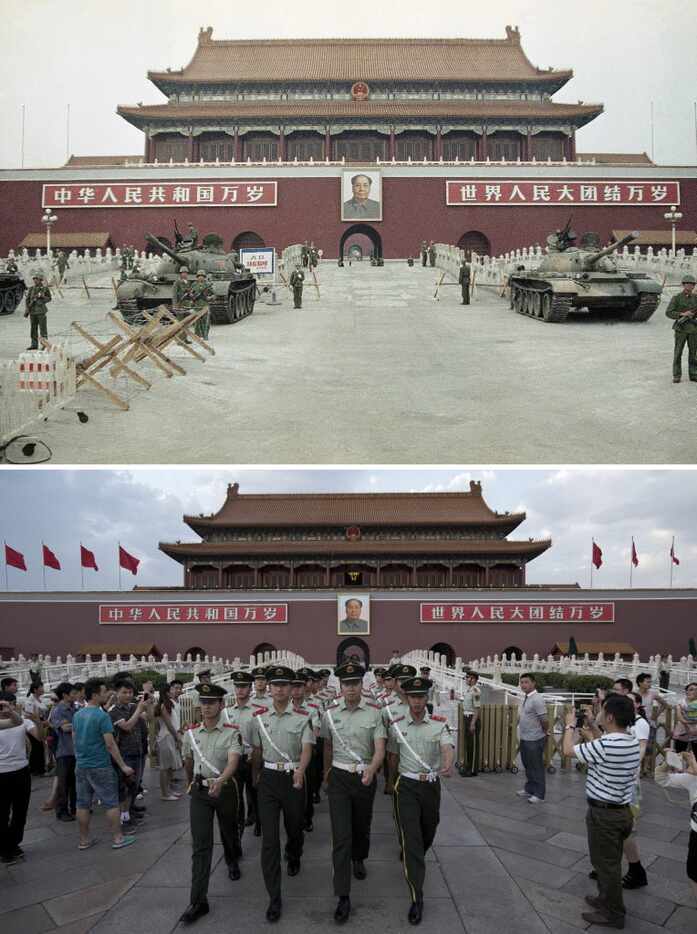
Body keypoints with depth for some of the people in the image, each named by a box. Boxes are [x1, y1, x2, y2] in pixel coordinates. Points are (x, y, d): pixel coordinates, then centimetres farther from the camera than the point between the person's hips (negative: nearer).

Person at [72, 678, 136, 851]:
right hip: (100, 767, -7)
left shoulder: (77, 715, 5)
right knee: (111, 803, 3)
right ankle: (117, 838, 8)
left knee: (83, 804, 12)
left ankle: (84, 840, 20)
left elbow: (74, 739, 15)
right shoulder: (102, 716, -17)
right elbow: (110, 744, -18)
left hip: (81, 765, 7)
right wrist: (123, 766, -12)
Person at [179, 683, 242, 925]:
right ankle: (198, 901, -2)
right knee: (200, 845, -4)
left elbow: (233, 760, -28)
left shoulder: (232, 732, -13)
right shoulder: (191, 732, -1)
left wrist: (220, 781, -45)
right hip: (200, 791, 2)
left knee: (229, 832, 21)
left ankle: (232, 862, 54)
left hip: (225, 788, -2)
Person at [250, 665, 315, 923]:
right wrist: (255, 775, 22)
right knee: (269, 837, -5)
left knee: (294, 826, 19)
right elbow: (257, 750, 12)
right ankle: (274, 898, 0)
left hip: (293, 777, -1)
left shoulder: (302, 717, -7)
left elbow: (307, 748, -17)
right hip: (268, 778, 1)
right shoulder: (259, 716, 0)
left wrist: (300, 770, -35)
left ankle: (294, 858, 54)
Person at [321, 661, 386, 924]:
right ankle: (343, 898, -3)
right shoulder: (330, 713, -4)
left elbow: (380, 749, -14)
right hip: (339, 777, 0)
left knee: (362, 827, 21)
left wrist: (371, 770, -33)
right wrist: (326, 773, 23)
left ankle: (359, 860, 53)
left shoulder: (374, 712, -8)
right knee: (341, 835, -7)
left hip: (365, 777, 1)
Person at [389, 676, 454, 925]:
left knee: (428, 834, 19)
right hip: (406, 786, -2)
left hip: (432, 785, 2)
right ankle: (417, 898, -5)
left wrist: (448, 764, -44)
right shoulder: (396, 724, -5)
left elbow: (448, 747, -24)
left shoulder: (440, 723, -7)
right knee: (411, 838, -9)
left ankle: (412, 859, 53)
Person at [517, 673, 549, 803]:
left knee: (536, 767, 2)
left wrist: (545, 732, -5)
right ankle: (529, 789, 32)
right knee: (527, 766, 19)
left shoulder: (537, 699, -20)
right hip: (524, 738, 9)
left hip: (534, 740, -9)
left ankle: (538, 794, 11)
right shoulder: (524, 699, 9)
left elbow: (544, 720, -19)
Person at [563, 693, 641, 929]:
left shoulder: (605, 745, -29)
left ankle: (613, 914, 20)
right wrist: (591, 738, 20)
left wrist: (570, 726, 1)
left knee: (605, 863, 7)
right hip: (621, 810, 8)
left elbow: (568, 750, -15)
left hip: (604, 813, -8)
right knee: (610, 862, 23)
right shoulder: (632, 742, -2)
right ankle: (607, 899, 39)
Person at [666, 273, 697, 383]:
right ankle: (677, 376, 6)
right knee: (678, 352, 0)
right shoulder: (676, 298, -4)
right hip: (681, 328, -3)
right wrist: (682, 314, -20)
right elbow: (668, 313, -10)